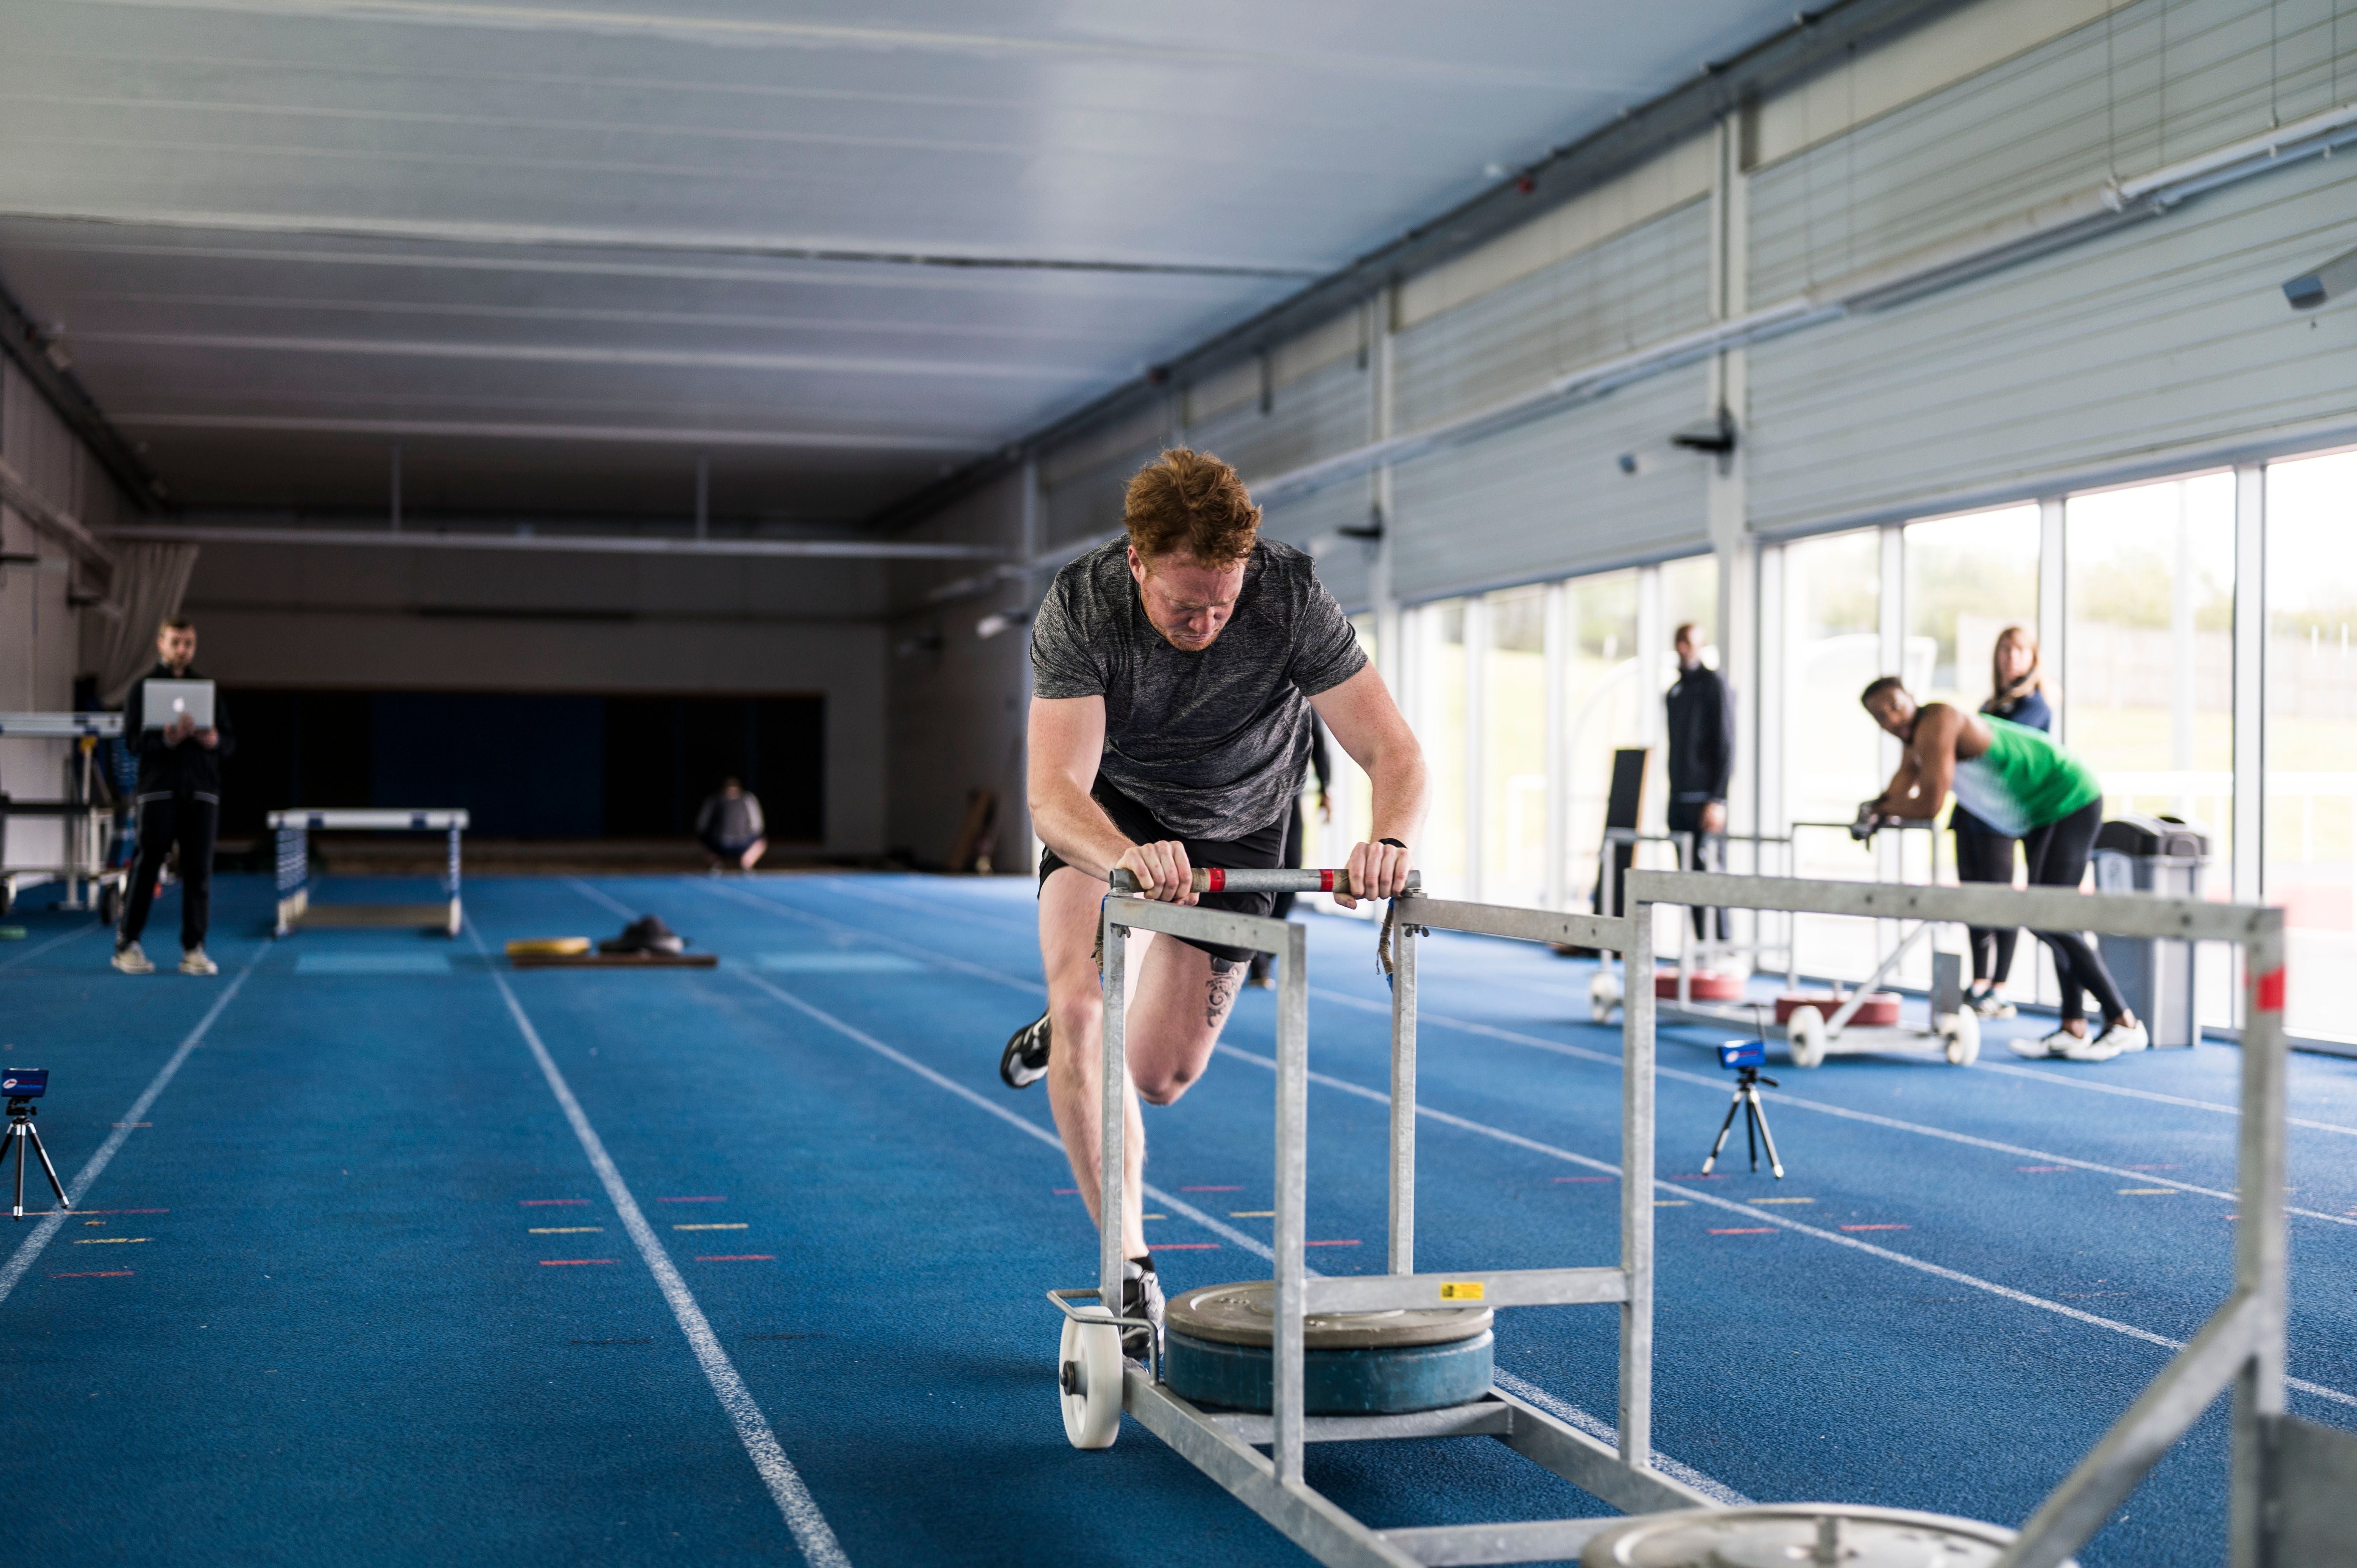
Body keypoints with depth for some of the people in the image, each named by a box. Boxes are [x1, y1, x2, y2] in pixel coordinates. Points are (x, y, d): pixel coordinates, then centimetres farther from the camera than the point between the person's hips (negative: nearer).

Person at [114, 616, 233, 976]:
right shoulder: (143, 687, 6)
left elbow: (230, 741, 12)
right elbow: (132, 738, -3)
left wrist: (215, 741, -11)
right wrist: (166, 740, -21)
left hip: (202, 791, 3)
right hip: (159, 788, -3)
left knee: (199, 871, 2)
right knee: (147, 866, -3)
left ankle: (194, 949, 6)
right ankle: (127, 945, 4)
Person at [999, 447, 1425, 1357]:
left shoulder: (1292, 596, -31)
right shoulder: (1079, 609, -32)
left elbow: (1394, 753, -32)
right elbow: (1055, 792, -40)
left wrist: (1388, 840, -56)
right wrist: (1131, 858, -62)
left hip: (1234, 824, 1)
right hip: (1110, 804, -1)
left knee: (1161, 1078, 4)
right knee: (1078, 1006, -25)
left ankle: (1062, 1034, 41)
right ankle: (1130, 1270, -15)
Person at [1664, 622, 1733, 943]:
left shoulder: (1713, 685, -5)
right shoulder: (1675, 692, 18)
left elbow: (1726, 746, -10)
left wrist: (1717, 800, -17)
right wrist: (1672, 799, 17)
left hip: (1705, 799, -7)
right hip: (1680, 798, 7)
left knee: (1708, 872, -11)